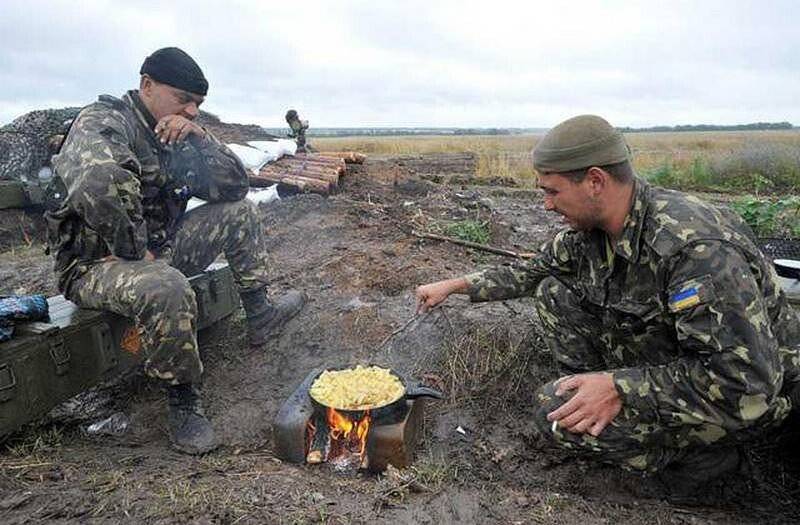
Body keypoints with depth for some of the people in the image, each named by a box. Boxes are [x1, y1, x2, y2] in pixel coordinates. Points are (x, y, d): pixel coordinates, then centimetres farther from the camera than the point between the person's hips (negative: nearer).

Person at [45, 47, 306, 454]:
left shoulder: (178, 133, 9)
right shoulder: (104, 121, -16)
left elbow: (234, 186, 3)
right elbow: (98, 185, -39)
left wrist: (198, 139, -9)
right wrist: (134, 250, -28)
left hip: (159, 250, 8)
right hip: (96, 263, -8)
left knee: (238, 211, 7)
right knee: (167, 291, -40)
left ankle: (259, 315, 12)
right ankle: (184, 402, -16)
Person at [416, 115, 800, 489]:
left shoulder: (695, 246, -33)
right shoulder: (588, 228, -7)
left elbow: (748, 385, -32)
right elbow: (532, 272, 11)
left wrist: (618, 387, -31)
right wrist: (456, 285, 6)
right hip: (666, 355, 8)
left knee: (557, 413, -22)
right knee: (553, 293, -3)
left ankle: (698, 452, -1)